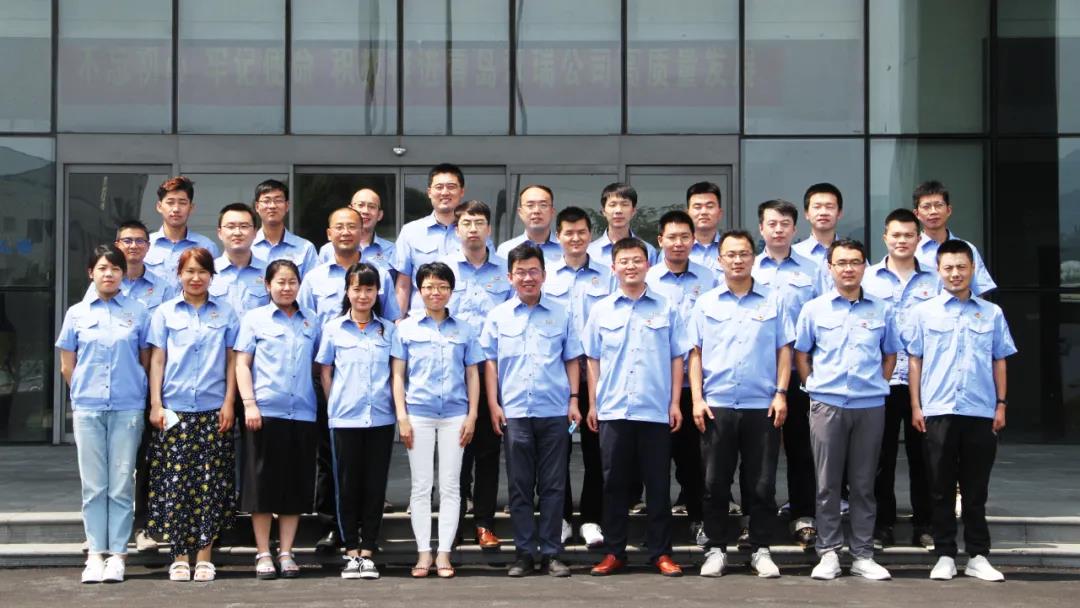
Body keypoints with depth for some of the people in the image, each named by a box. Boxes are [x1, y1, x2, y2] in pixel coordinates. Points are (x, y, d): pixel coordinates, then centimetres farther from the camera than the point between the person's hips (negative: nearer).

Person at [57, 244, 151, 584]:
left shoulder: (138, 312, 5)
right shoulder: (77, 314, 7)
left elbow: (146, 361, 9)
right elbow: (67, 367, 12)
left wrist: (136, 392, 5)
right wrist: (84, 393, 10)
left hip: (128, 408, -1)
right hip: (88, 409, 1)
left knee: (121, 485, 0)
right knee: (93, 485, 3)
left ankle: (117, 554, 5)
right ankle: (95, 554, 7)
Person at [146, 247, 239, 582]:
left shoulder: (225, 313, 9)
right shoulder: (165, 313, 8)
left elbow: (232, 360, 8)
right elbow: (157, 360, 7)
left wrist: (229, 403, 0)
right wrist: (155, 404, -1)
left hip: (214, 409, 0)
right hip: (175, 409, 0)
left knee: (210, 482, 0)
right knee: (175, 482, -2)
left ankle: (204, 556, 6)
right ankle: (180, 555, 6)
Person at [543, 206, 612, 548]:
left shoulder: (607, 276, 6)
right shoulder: (546, 276, 8)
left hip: (596, 372, -1)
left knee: (594, 448, 2)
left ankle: (591, 519, 10)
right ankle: (560, 517, 14)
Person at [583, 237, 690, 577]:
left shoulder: (666, 308, 4)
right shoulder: (601, 310, 7)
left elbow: (677, 358, 5)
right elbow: (593, 359, 11)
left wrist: (675, 403, 0)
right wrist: (593, 404, 6)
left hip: (656, 410, -1)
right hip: (612, 411, 1)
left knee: (658, 484, 3)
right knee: (614, 483, 6)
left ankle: (661, 552, 11)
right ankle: (613, 552, 13)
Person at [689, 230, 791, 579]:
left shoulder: (772, 301, 7)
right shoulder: (706, 303, 8)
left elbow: (784, 350, 6)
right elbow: (695, 353, 7)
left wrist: (781, 394, -4)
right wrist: (697, 399, -2)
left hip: (762, 406, 0)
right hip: (716, 405, 1)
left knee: (761, 484, 3)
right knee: (715, 483, 3)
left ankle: (761, 550, 12)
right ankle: (715, 549, 13)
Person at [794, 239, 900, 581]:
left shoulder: (881, 311, 8)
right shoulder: (814, 309, 5)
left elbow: (891, 354, 17)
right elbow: (800, 354, 10)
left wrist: (879, 384, 6)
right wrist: (815, 386, 2)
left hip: (870, 406, 1)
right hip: (827, 405, -1)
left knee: (864, 484, 6)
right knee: (828, 483, 2)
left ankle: (863, 555, 11)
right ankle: (828, 553, 9)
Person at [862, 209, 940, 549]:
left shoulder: (934, 281, 8)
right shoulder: (868, 278, 6)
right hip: (880, 380, 0)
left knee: (921, 454, 5)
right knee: (882, 455, 4)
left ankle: (923, 525, 13)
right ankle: (883, 525, 12)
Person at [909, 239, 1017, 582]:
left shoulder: (992, 313, 8)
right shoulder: (924, 312, 5)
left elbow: (999, 361, 11)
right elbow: (915, 360, 6)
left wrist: (1001, 405, 5)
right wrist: (915, 406, 0)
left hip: (981, 412, 1)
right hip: (938, 412, -1)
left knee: (976, 489, 6)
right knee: (941, 488, 4)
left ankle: (978, 556, 12)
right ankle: (945, 556, 12)